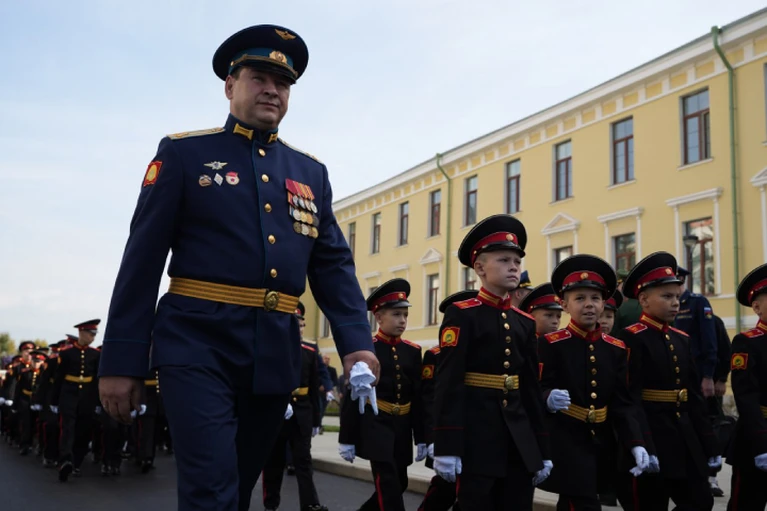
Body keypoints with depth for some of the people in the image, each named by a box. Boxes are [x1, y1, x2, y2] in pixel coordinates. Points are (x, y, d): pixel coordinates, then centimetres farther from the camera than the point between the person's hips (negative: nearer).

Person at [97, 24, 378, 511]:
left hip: (277, 352, 5)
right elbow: (144, 258, -1)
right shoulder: (184, 153, 4)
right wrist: (123, 359, -5)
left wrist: (356, 341, -6)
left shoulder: (311, 173, 15)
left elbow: (333, 264, 10)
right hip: (198, 344, -4)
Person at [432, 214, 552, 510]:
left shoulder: (525, 322, 13)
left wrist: (542, 450, 12)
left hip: (520, 439, 6)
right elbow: (448, 384, -12)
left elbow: (532, 388, 15)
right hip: (477, 435, -6)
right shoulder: (461, 314, -6)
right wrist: (447, 447, -18)